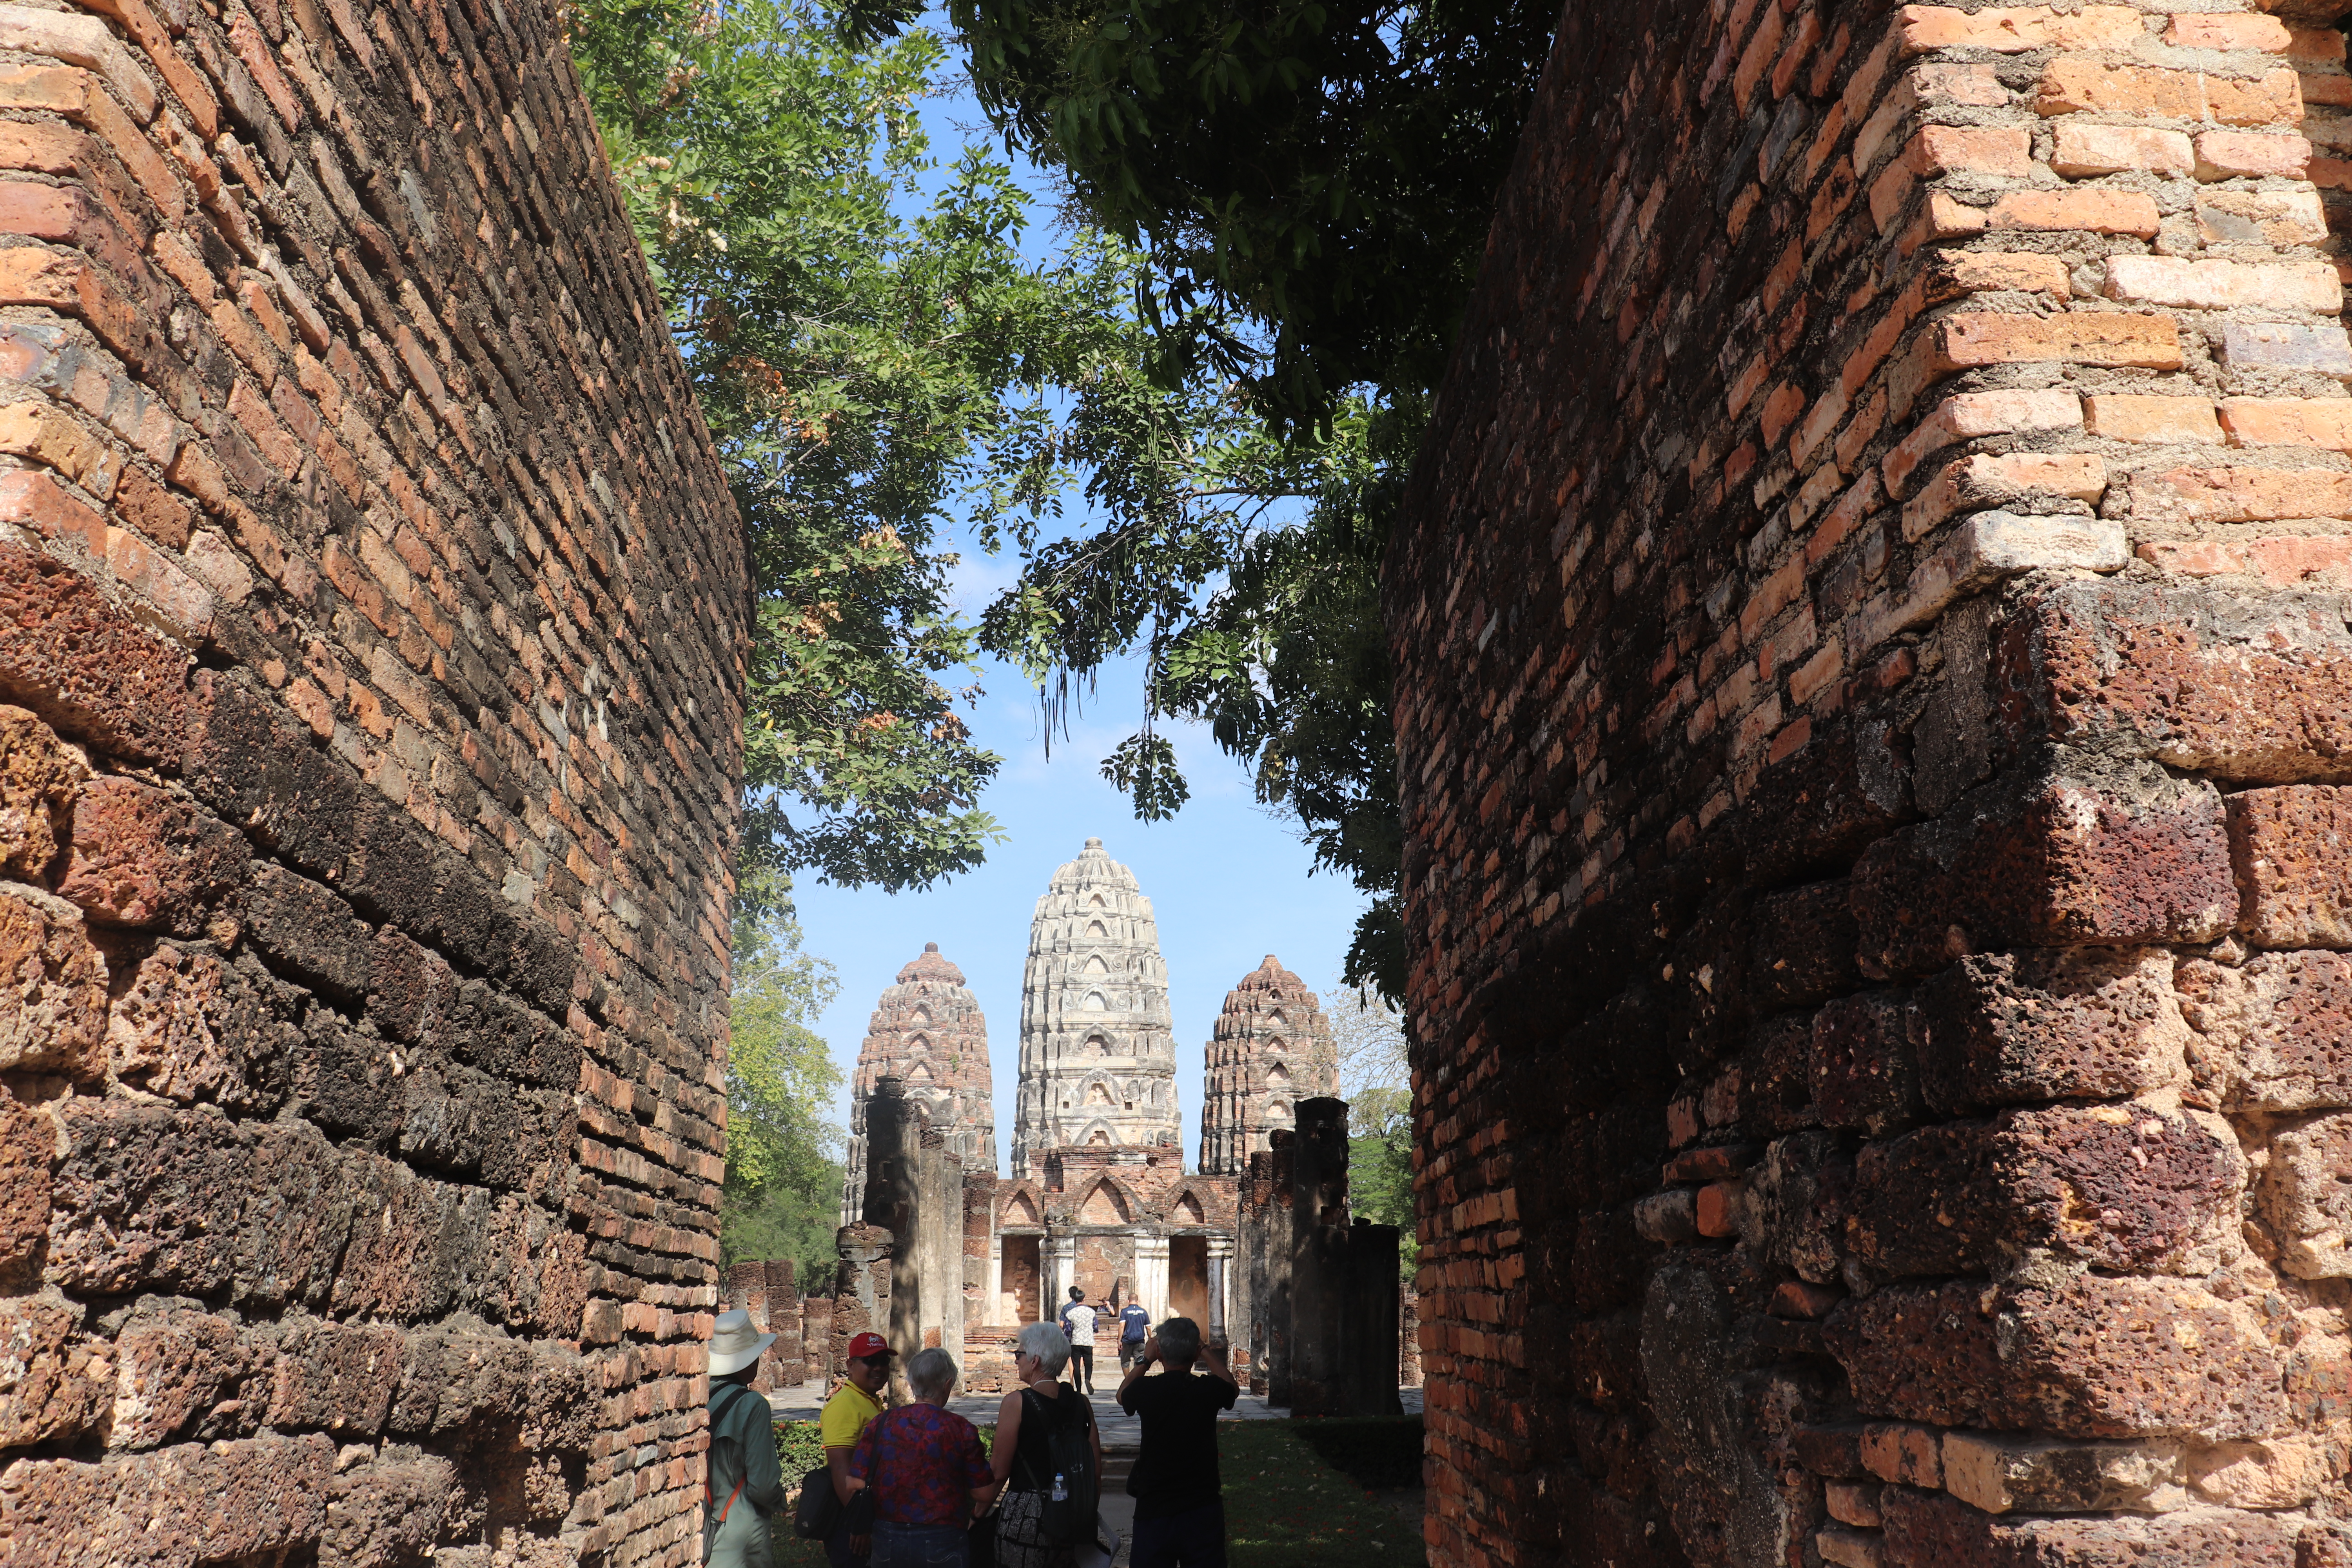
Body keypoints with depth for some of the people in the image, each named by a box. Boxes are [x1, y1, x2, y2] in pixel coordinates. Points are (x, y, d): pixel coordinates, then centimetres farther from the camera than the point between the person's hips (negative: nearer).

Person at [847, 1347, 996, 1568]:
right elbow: (985, 1493, -6)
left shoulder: (882, 1423, -2)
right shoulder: (961, 1429, -8)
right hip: (941, 1541, -3)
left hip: (887, 1541, 3)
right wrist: (976, 1516, 17)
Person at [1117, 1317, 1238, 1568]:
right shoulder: (1209, 1390, -10)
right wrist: (1208, 1355, 22)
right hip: (1203, 1510, 0)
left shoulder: (1146, 1390, -11)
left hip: (1153, 1511, 0)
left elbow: (1122, 1395, 16)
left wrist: (1145, 1360, 21)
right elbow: (1234, 1388, 17)